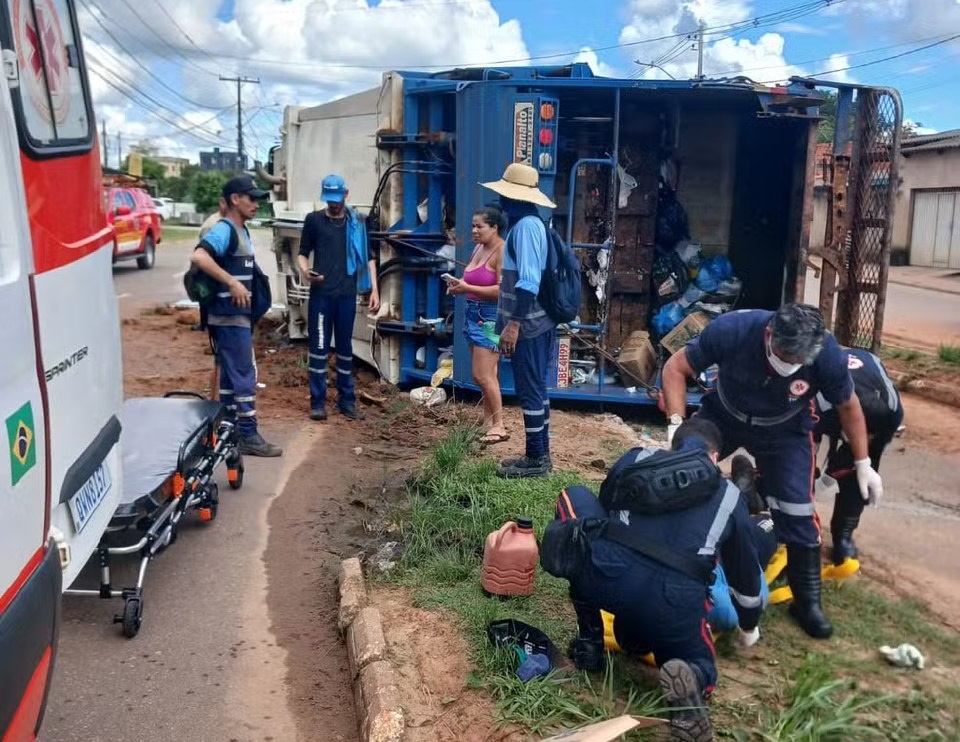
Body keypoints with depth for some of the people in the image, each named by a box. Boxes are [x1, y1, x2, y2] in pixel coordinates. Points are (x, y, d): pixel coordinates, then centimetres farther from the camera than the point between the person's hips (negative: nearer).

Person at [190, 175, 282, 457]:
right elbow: (198, 257, -30)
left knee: (231, 375, 13)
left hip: (237, 316, 10)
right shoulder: (224, 229, -15)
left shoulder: (241, 231, 16)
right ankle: (248, 436, 1)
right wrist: (231, 283, -30)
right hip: (230, 317, -10)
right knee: (243, 376, -5)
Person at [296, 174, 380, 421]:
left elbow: (368, 257, 10)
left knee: (345, 348, 8)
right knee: (318, 347, 0)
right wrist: (305, 270, -13)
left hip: (347, 294, 1)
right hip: (320, 294, -1)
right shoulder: (313, 220, 5)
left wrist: (374, 290, 2)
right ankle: (318, 401, 6)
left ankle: (347, 400, 16)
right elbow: (303, 253, 9)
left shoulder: (357, 222, 8)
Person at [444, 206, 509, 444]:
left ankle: (499, 426, 1)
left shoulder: (502, 251, -14)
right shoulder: (479, 248, 13)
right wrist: (459, 284, 2)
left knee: (482, 375, -9)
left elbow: (503, 290, -23)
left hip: (491, 317, -9)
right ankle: (489, 422, 18)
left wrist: (467, 288, -22)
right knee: (488, 374, 12)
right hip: (475, 314, 9)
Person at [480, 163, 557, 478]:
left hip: (528, 324, -10)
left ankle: (535, 459, 6)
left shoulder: (525, 225, -17)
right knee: (535, 389, 14)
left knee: (529, 391, -2)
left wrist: (513, 324, -25)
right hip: (535, 322, 10)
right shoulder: (528, 222, 14)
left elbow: (528, 281, -24)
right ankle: (540, 454, 23)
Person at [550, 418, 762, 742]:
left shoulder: (635, 457, 24)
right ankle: (691, 680, -9)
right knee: (701, 667, 33)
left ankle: (589, 640, 23)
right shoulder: (729, 496, 25)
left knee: (573, 497, 28)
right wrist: (749, 628, 55)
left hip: (605, 574, -1)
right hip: (674, 600, 1)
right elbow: (745, 573, 35)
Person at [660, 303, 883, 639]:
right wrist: (676, 424, -33)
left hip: (785, 432, 0)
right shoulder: (731, 330, -36)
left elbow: (847, 407, -9)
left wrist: (863, 463, -2)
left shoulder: (828, 356, -31)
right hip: (721, 417, 1)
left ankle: (808, 602, 12)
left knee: (797, 513, -9)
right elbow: (676, 368, -21)